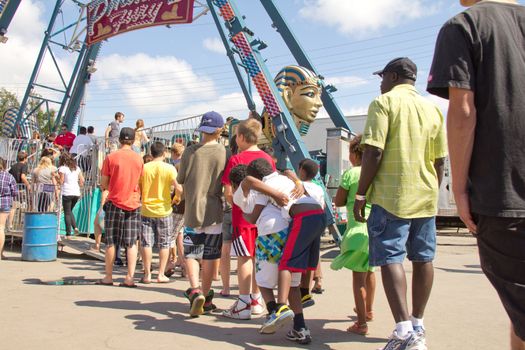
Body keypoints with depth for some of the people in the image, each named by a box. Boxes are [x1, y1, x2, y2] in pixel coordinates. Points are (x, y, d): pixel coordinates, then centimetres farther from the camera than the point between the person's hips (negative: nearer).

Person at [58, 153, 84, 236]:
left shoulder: (62, 168, -4)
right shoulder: (77, 168, 12)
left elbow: (61, 181, -8)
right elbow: (82, 180, 9)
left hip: (67, 193, -5)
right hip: (76, 193, 5)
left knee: (67, 213, 3)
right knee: (70, 211, 21)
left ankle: (68, 232, 3)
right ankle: (75, 227, 4)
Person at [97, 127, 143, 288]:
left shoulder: (110, 157, -5)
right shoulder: (139, 159, 1)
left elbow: (103, 185, -3)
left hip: (114, 202, -1)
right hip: (133, 204, 1)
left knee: (110, 241, 9)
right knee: (132, 242, 4)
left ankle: (108, 277, 15)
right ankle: (130, 277, 0)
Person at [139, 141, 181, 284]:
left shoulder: (143, 168, -1)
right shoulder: (169, 168, -8)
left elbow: (138, 190, 4)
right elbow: (178, 187, -13)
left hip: (146, 210, 2)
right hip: (164, 210, -1)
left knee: (146, 243, 8)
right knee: (164, 244, 9)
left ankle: (147, 274, 9)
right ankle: (161, 274, 12)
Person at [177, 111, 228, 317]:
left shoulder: (190, 151, -4)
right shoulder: (225, 154, -6)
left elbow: (180, 181, 3)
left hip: (192, 211, 0)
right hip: (214, 212, 0)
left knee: (191, 254, 9)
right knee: (210, 256, 9)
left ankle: (195, 290, -10)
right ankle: (205, 297, 18)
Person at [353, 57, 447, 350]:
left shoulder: (385, 102, -4)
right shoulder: (432, 109, 13)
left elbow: (374, 152, -14)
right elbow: (439, 161, 13)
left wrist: (360, 194, -10)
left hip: (391, 195, -6)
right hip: (425, 197, 7)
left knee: (390, 258, -5)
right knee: (423, 259, 12)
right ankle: (418, 326, 24)